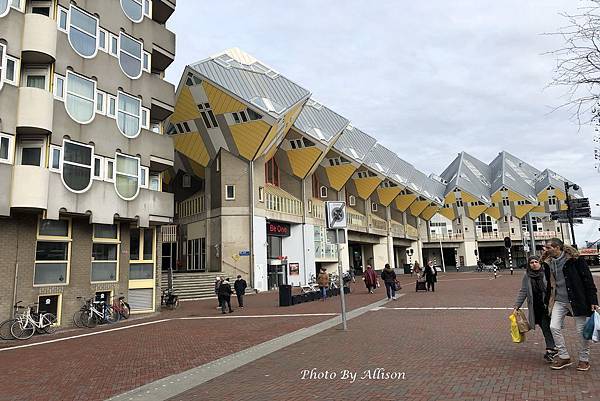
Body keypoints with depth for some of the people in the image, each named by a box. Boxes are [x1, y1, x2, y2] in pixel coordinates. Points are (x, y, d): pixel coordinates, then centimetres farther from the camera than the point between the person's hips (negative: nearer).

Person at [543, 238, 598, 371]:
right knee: (554, 327, -4)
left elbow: (588, 279, -11)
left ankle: (584, 359, 24)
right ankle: (564, 357, 10)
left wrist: (593, 300, -14)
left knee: (582, 330, 4)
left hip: (577, 300, -6)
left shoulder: (574, 259, -11)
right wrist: (550, 301, 18)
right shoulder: (551, 263, 8)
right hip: (559, 301, 6)